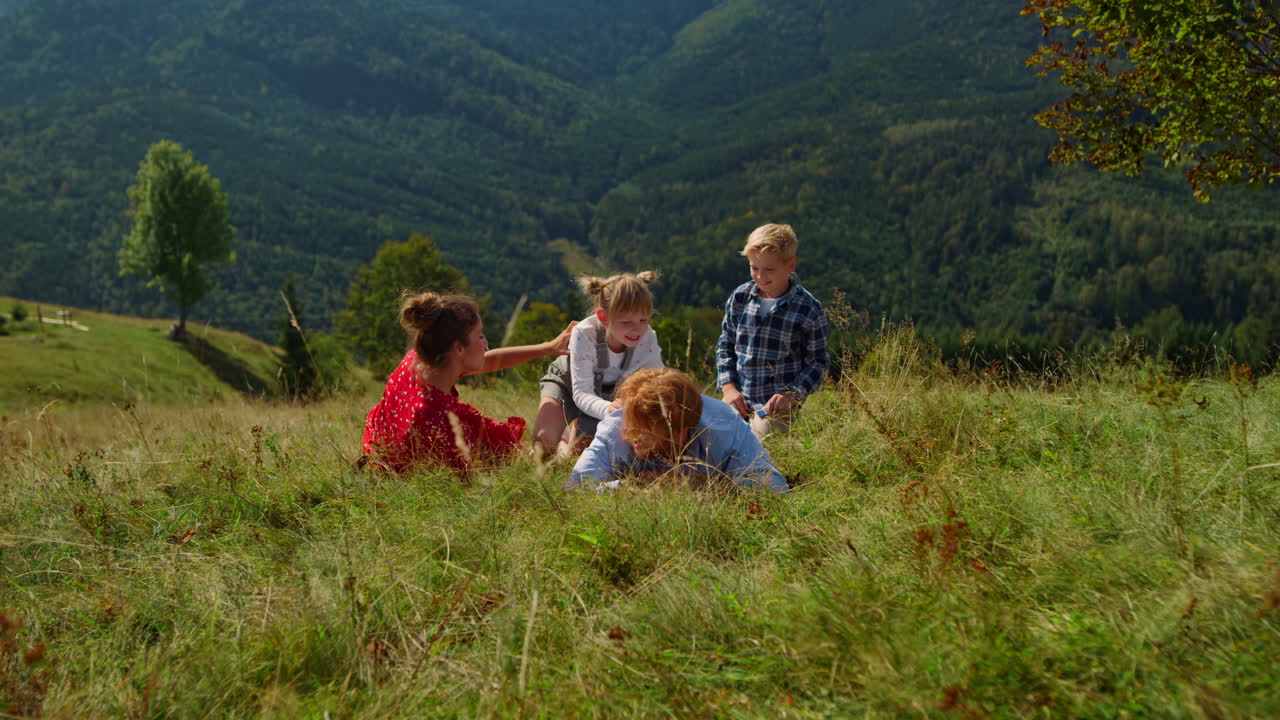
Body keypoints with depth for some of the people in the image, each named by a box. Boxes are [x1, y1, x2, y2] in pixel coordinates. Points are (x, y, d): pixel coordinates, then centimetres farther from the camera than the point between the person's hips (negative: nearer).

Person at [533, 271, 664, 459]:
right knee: (544, 444, -22)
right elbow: (581, 393, -38)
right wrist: (607, 409, -61)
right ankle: (561, 447, 16)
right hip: (567, 382, -3)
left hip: (608, 391, 3)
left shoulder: (648, 339, -30)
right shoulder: (584, 334, -39)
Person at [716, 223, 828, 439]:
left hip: (777, 404, -4)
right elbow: (725, 345, 13)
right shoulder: (740, 297, 3)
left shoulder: (808, 309, -6)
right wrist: (728, 387, -1)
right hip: (739, 397, 4)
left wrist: (791, 394, -14)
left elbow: (817, 362, 0)